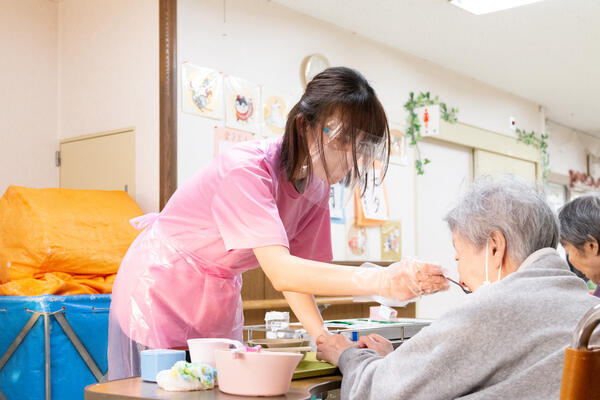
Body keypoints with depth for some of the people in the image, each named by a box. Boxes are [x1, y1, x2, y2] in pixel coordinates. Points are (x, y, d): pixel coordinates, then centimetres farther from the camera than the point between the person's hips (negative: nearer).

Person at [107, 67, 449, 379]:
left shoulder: (316, 184, -6)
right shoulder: (247, 170, -31)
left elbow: (294, 267, -3)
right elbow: (281, 273, -41)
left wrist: (324, 337, -17)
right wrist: (381, 281, -52)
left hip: (220, 306, 7)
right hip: (161, 292, -6)